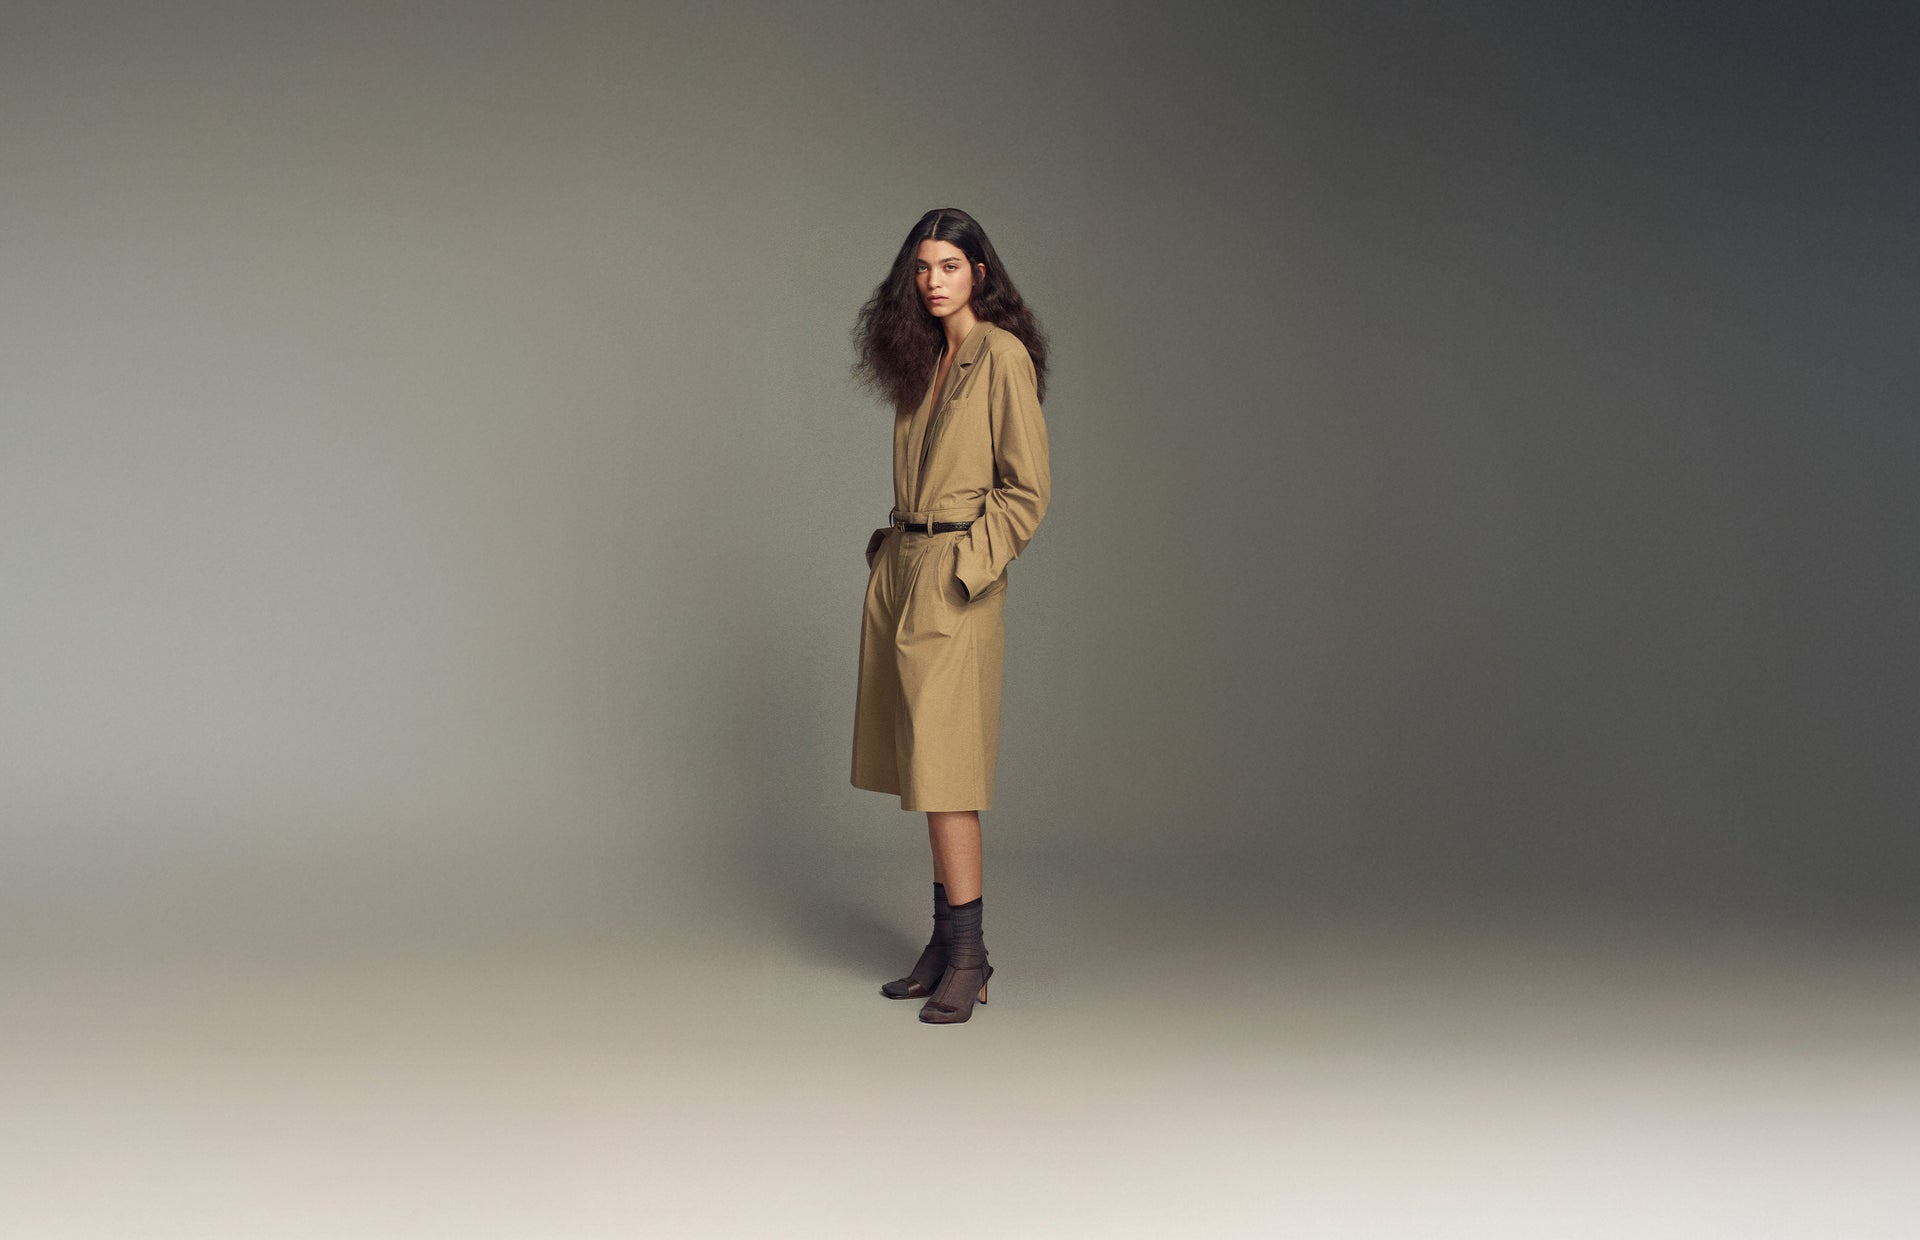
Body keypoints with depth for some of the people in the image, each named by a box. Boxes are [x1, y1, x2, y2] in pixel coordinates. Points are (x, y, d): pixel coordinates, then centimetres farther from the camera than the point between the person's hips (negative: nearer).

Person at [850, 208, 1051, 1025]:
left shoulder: (1003, 355, -9)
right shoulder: (925, 359, 15)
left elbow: (1027, 488, -11)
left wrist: (967, 565, -13)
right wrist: (893, 551, 11)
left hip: (954, 581, -8)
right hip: (900, 569, 8)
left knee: (943, 768, -9)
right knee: (920, 764, 9)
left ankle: (969, 955, -1)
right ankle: (945, 946, 17)